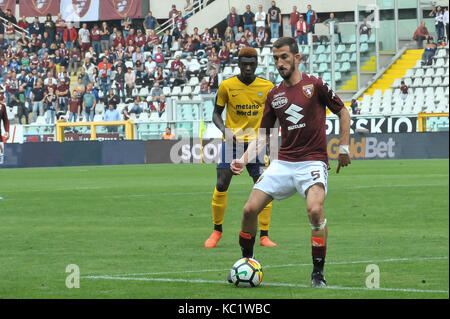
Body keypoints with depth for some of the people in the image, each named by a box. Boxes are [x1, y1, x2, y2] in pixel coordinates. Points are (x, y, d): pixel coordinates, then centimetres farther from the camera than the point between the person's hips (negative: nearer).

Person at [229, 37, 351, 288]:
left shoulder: (315, 85, -2)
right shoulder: (274, 95, 11)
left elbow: (343, 112, 8)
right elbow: (263, 134, 15)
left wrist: (344, 148, 4)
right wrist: (244, 160, 1)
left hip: (313, 161, -5)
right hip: (283, 162, 5)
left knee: (315, 209, -29)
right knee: (250, 209, -6)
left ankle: (319, 272, -15)